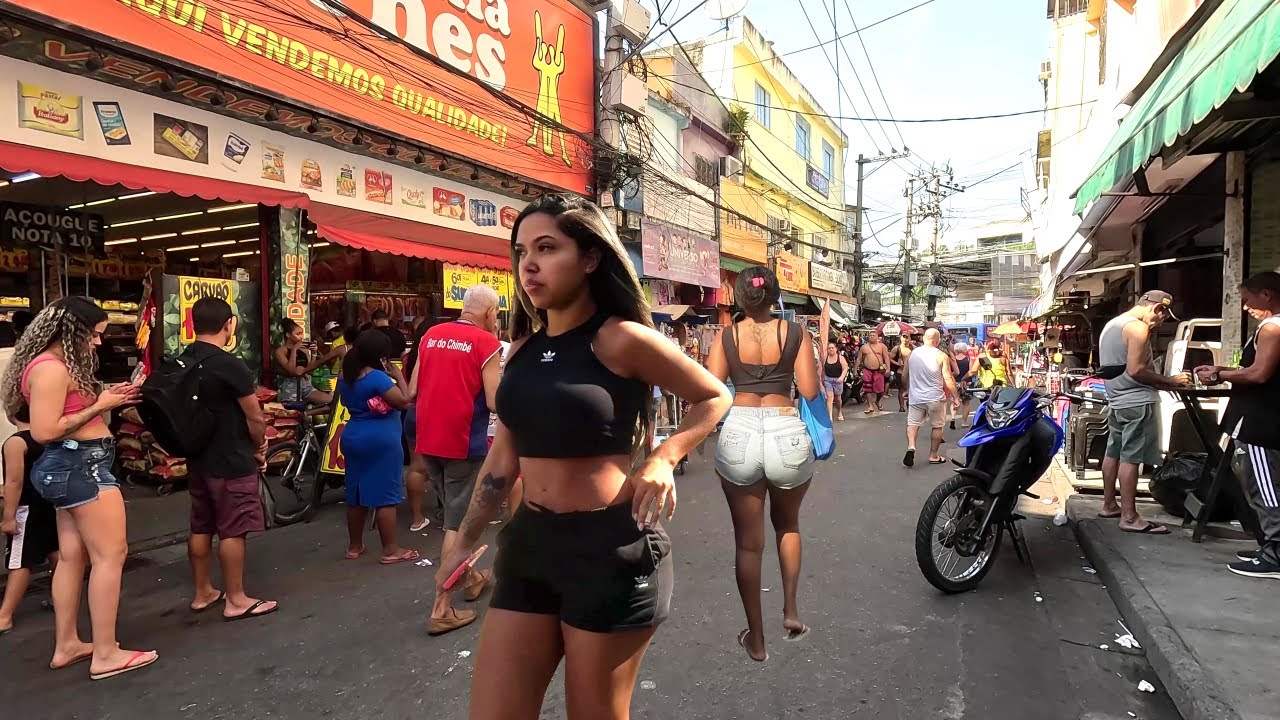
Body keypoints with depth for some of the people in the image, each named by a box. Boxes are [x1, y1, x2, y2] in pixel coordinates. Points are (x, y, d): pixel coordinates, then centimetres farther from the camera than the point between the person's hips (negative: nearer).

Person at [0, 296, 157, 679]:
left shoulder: (58, 364, 14)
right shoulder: (51, 368, -18)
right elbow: (44, 431, -23)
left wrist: (104, 397, 4)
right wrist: (99, 406, -17)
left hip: (71, 465, 11)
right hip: (81, 464, -11)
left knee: (72, 557, 15)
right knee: (110, 554, -7)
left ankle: (66, 645, 24)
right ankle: (106, 654, -2)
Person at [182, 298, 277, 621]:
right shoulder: (230, 365, -20)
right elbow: (254, 418, -15)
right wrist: (260, 446, 3)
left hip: (197, 457, 8)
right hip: (231, 461, -8)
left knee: (201, 527, 16)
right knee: (232, 531, 0)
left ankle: (203, 593, 28)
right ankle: (236, 600, 9)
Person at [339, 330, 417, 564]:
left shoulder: (345, 376, 9)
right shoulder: (377, 377, -18)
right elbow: (403, 401, -22)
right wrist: (398, 375, -9)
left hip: (353, 437, 9)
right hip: (381, 441, -8)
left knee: (356, 494, 14)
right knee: (386, 496, -3)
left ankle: (354, 547, 23)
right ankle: (390, 550, 1)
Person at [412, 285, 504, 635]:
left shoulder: (430, 336, 9)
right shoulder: (486, 342, -10)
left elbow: (412, 390, 11)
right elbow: (495, 402, -15)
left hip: (428, 440, 7)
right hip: (463, 442, -7)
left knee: (454, 514, 22)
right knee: (457, 524, 2)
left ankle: (471, 577, 38)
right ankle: (442, 610, 5)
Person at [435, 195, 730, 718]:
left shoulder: (619, 339, -12)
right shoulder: (522, 350, 7)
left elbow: (714, 398, 0)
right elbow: (503, 459, 14)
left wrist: (661, 459, -14)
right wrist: (464, 542, 19)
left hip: (611, 548, -6)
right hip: (529, 543, 6)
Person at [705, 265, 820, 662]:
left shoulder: (726, 336, 2)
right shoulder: (794, 332, 1)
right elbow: (810, 392, -3)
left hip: (738, 433, 0)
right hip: (788, 433, 0)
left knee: (748, 541, 11)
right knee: (787, 524, 28)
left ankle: (756, 639, 21)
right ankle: (791, 609, 23)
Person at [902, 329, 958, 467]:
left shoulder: (912, 353, 0)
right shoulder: (941, 356, -11)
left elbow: (904, 377, 9)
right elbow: (948, 379, -11)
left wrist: (907, 390, 26)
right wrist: (956, 397, -2)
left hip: (916, 397, 2)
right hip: (935, 398, -2)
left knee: (912, 423, 10)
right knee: (937, 426, 12)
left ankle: (911, 447, -14)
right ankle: (933, 456, 19)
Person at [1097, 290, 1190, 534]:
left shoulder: (1111, 325, 17)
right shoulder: (1138, 328, -13)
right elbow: (1135, 370, -21)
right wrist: (1171, 381, -11)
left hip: (1117, 399, 10)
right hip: (1137, 402, -10)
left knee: (1113, 453, 15)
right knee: (1130, 459, -9)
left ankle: (1109, 505, 23)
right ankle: (1129, 518, -7)